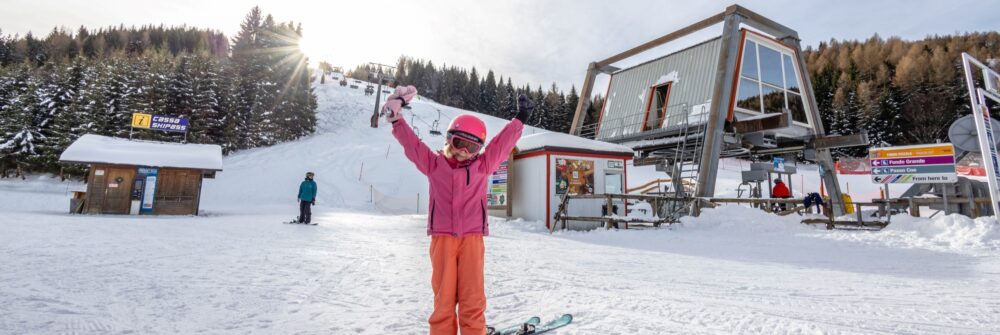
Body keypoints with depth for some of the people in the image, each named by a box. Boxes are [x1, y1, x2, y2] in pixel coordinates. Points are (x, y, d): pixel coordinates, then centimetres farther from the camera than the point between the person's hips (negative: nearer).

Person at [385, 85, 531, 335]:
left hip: (472, 237, 1)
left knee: (472, 297, 1)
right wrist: (395, 117, 0)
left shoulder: (482, 166, 8)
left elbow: (503, 143, 9)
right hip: (442, 237, 0)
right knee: (444, 296, 3)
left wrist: (520, 119, 10)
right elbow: (411, 142, 6)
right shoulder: (434, 164, 7)